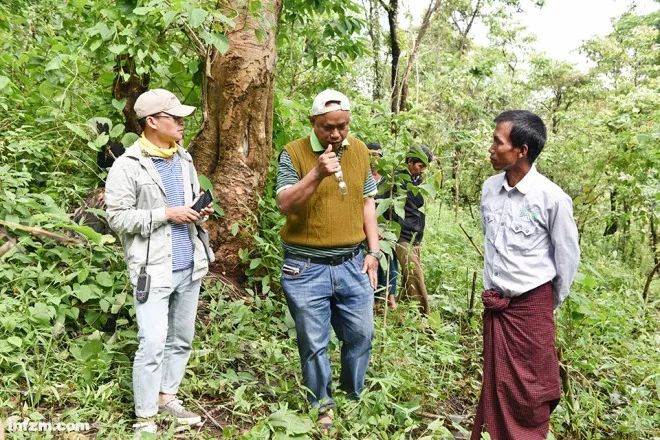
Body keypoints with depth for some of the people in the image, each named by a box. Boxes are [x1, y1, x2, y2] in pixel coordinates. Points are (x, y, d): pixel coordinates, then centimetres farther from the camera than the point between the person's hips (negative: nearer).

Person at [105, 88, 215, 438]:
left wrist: (200, 212, -1)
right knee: (152, 345, -5)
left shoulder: (184, 160, 12)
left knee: (181, 340, 15)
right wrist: (166, 214, -17)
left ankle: (167, 398, 32)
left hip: (189, 267, 7)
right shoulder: (127, 166, -9)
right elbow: (117, 217, -12)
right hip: (154, 270, -7)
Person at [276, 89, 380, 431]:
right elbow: (284, 204, -16)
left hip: (351, 263, 4)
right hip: (306, 268, -4)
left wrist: (373, 251, 7)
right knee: (314, 344, 8)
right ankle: (323, 409, 29)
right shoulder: (293, 153, -8)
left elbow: (367, 202, 12)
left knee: (361, 335, 14)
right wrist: (317, 174, -29)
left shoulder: (359, 151, 6)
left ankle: (353, 399, 38)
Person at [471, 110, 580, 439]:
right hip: (494, 303, 5)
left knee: (529, 390, 9)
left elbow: (567, 256, -7)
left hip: (532, 305, -5)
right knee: (494, 383, 16)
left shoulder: (552, 198, -18)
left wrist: (552, 304, 4)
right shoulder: (490, 188, -1)